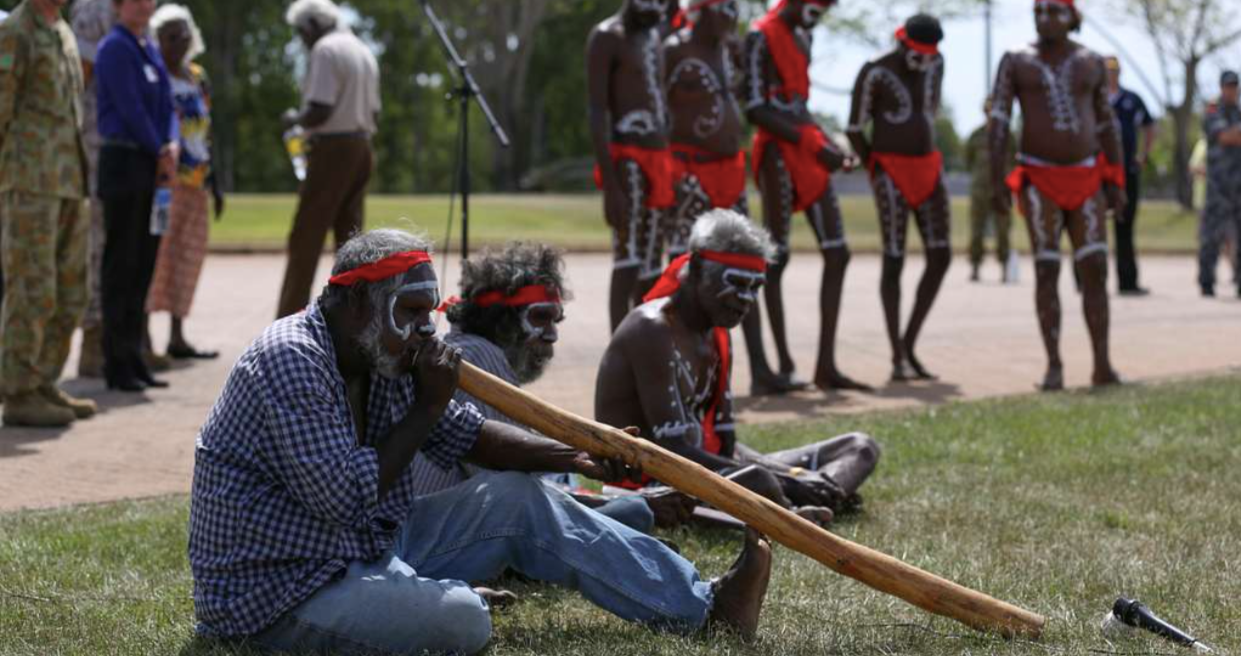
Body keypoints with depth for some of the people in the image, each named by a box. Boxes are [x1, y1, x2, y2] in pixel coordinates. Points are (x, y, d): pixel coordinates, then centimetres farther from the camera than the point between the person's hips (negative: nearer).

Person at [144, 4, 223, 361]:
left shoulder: (198, 77, 14)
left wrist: (215, 183, 17)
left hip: (193, 181, 7)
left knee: (187, 254, 9)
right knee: (154, 253, -11)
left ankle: (177, 338, 15)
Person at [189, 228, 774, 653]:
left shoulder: (389, 357, 3)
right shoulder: (290, 361, -24)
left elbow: (467, 435, 13)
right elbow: (348, 500, -28)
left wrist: (574, 458, 0)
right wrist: (426, 408, -19)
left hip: (370, 548, 9)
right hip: (281, 594, -9)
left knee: (518, 500, 6)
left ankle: (705, 606, 6)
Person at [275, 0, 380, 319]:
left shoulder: (326, 50, -11)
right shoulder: (364, 52, 17)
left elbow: (319, 110, -19)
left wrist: (294, 119, 0)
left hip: (332, 149, -9)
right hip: (362, 148, 9)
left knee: (306, 237, -6)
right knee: (350, 238, 9)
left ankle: (288, 323, -8)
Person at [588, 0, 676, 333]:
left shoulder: (655, 36, 18)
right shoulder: (607, 37, -7)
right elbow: (597, 113, -13)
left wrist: (672, 171, 17)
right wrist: (610, 185, -21)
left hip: (659, 159, 8)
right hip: (626, 159, -8)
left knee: (650, 272, 9)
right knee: (627, 267, -15)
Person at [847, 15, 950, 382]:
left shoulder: (934, 63, 8)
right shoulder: (874, 73, -11)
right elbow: (854, 129, -7)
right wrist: (879, 171, -3)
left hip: (928, 169, 6)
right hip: (890, 172, -6)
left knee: (941, 258, -1)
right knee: (894, 260, -7)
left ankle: (910, 345, 8)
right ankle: (897, 357, -2)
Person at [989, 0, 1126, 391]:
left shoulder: (1092, 63, 6)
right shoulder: (1016, 62, -1)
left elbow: (1107, 125, 10)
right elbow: (998, 123, -6)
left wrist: (1116, 183, 4)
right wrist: (997, 182, -14)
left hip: (1086, 179, 2)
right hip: (1039, 180, -2)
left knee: (1096, 270, -6)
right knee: (1046, 271, -7)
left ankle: (1102, 367, -4)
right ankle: (1054, 367, -2)